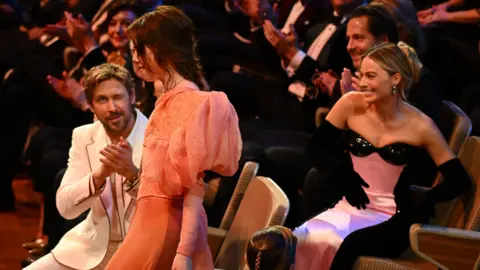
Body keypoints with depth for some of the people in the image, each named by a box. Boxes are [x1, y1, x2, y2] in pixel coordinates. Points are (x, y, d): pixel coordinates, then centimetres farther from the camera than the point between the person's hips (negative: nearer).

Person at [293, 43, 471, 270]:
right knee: (304, 241, -31)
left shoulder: (420, 126, -8)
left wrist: (425, 199, -20)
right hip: (350, 208, 2)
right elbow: (315, 148, 6)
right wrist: (344, 178, -11)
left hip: (391, 220, -2)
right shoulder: (351, 105, -1)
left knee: (349, 245, -35)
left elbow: (460, 180, -4)